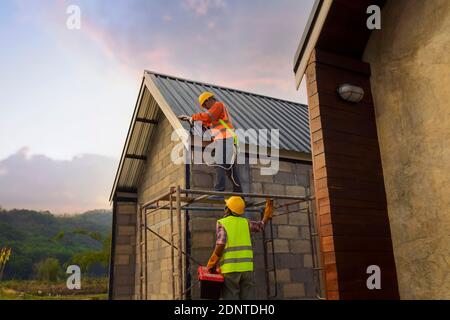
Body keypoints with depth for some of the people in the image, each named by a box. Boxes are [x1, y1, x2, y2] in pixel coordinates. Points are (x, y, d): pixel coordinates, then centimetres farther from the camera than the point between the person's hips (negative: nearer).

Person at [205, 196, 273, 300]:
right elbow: (262, 225, 28)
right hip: (247, 267, 4)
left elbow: (221, 243, -14)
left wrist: (211, 264, -6)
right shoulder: (245, 222, 12)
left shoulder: (221, 223, 1)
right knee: (248, 297, 6)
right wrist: (269, 206, 39)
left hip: (230, 269, -3)